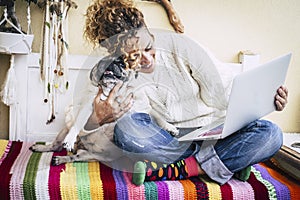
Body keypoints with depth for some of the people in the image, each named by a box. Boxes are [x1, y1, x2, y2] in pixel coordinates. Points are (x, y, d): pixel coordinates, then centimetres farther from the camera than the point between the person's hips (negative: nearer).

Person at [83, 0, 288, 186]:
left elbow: (223, 93, -4)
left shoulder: (180, 46, -11)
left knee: (271, 134, -23)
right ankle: (222, 162, -20)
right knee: (126, 128, -32)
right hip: (165, 141, 0)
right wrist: (98, 118, -33)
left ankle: (173, 170, -24)